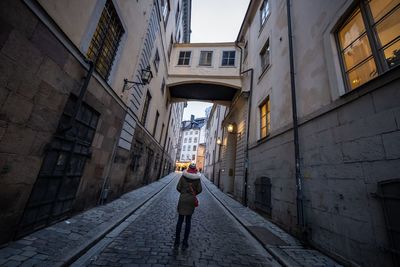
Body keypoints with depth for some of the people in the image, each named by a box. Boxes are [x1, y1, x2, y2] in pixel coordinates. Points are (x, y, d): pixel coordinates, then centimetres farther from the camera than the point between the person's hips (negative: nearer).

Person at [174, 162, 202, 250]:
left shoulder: (183, 176, -6)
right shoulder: (197, 178, -6)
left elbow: (178, 187, -5)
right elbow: (199, 190, -5)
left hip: (182, 199, 0)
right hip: (191, 200, 0)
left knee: (180, 220, 12)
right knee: (188, 221, 11)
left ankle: (176, 242, 18)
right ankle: (185, 243, 16)